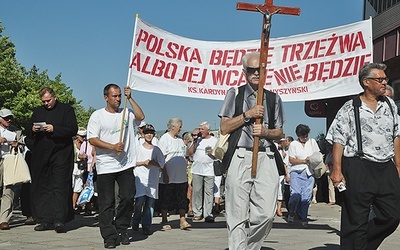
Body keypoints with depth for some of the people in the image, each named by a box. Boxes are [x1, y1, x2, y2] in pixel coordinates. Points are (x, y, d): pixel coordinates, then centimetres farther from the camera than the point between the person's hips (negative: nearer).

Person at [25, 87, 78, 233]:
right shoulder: (37, 112, 20)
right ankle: (45, 220, 9)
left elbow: (73, 129, -6)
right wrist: (33, 129, -4)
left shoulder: (66, 109, 5)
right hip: (41, 155, 5)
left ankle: (59, 220, -14)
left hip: (61, 153, -5)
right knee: (42, 187, 4)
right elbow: (27, 132, 19)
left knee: (60, 186, -10)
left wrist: (54, 129, -16)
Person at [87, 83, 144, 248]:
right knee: (107, 203, 1)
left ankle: (122, 230, 19)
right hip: (105, 167, -3)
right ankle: (109, 236, 8)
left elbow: (141, 116, -7)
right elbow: (92, 139, -7)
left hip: (126, 165, 3)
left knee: (128, 198, 2)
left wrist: (129, 98, -5)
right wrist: (113, 147, -16)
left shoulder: (126, 113, 11)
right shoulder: (98, 115, 0)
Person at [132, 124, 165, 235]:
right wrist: (143, 162, -9)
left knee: (150, 203, -1)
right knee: (140, 200, -12)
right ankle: (135, 221, 11)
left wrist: (152, 162, -7)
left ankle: (146, 226, 3)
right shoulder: (138, 148, 7)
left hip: (153, 179, 2)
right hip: (140, 178, -2)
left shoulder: (156, 150, 12)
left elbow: (161, 164, 10)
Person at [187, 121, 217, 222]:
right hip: (197, 170, 2)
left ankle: (208, 214, 0)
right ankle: (197, 213, 8)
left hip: (209, 170, -2)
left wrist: (213, 152, -11)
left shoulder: (215, 141, 8)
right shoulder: (197, 140, 15)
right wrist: (194, 142, -1)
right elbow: (189, 153, 10)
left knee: (209, 192, -4)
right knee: (197, 191, 1)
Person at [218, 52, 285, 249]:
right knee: (237, 216, -2)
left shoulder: (274, 99, 16)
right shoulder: (235, 94, 10)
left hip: (265, 159, 2)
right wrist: (248, 114, -6)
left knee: (266, 214, -6)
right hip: (240, 157, -2)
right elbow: (224, 128, 3)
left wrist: (265, 132, -3)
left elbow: (279, 133, 18)